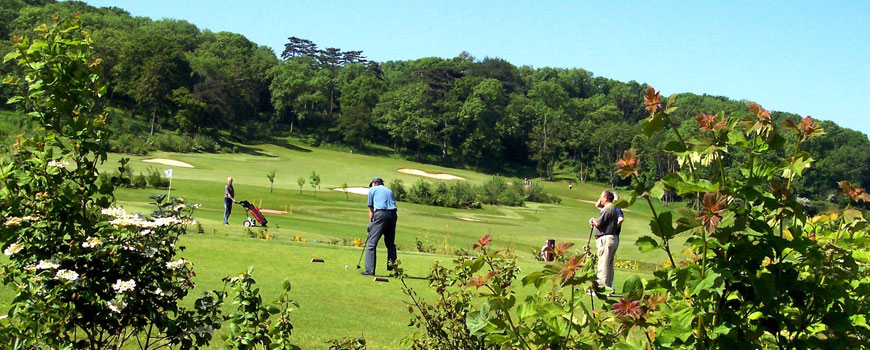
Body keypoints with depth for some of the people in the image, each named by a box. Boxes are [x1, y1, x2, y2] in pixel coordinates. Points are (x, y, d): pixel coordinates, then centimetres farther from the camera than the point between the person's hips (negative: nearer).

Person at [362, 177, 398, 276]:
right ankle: (393, 270, 13)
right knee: (391, 244, 14)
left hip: (381, 214, -5)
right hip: (392, 215, 5)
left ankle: (370, 270, -11)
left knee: (371, 243, -3)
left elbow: (371, 209, 13)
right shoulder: (389, 191, 29)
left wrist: (370, 223, 19)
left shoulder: (372, 189, 16)